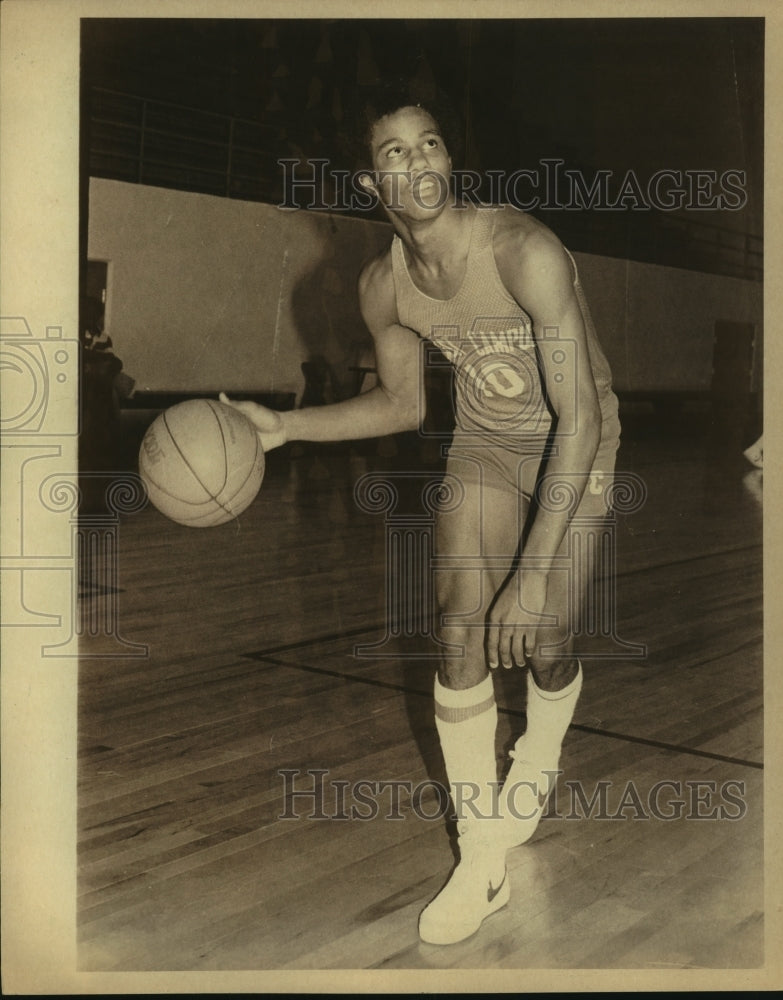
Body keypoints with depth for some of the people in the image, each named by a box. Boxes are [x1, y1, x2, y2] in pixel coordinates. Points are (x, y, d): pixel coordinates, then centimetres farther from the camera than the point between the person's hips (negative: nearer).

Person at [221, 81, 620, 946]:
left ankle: (539, 759, 34)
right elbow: (402, 404, 5)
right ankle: (482, 864, 4)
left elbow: (578, 417, -34)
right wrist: (285, 426, -7)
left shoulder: (524, 252, -32)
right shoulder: (383, 286, -13)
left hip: (574, 442, -4)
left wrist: (534, 571, -36)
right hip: (481, 443, 4)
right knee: (460, 632, -9)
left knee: (542, 642, -5)